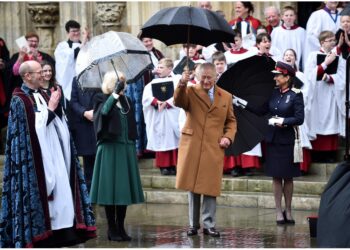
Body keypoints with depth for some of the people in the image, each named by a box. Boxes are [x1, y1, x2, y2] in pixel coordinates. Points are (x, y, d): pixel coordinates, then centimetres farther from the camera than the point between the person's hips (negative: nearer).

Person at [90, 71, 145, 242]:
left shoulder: (126, 101, 14)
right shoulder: (102, 99, -2)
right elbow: (103, 111, -23)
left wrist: (133, 146, 16)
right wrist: (115, 93, -28)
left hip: (126, 149, 5)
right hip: (110, 149, -5)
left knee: (124, 189, 5)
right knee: (111, 189, -4)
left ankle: (120, 227, 12)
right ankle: (112, 229, 2)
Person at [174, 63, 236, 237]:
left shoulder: (226, 97, 10)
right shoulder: (191, 92, 2)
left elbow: (231, 121, 17)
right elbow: (178, 102, -19)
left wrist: (228, 137, -1)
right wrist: (182, 85, -37)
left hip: (214, 149, 1)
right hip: (192, 146, -1)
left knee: (210, 188, 0)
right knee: (192, 187, 5)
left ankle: (209, 225, 7)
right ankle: (193, 224, 15)